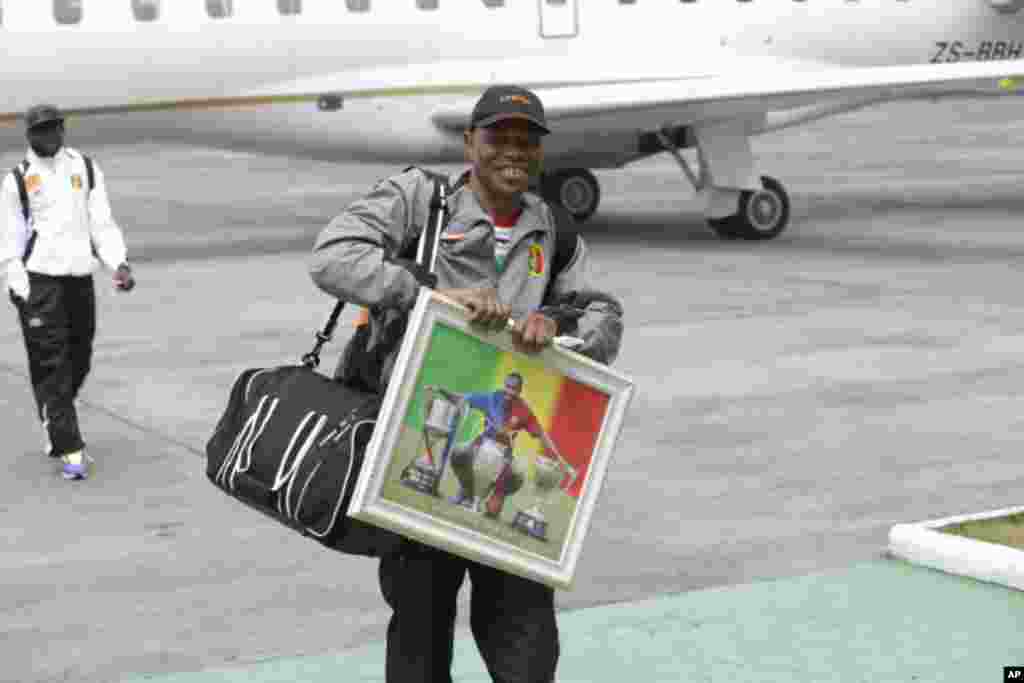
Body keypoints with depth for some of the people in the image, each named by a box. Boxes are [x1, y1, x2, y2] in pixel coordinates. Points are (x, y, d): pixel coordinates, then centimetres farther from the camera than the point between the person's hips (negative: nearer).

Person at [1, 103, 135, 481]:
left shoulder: (85, 168, 10)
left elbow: (102, 222, 9)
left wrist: (118, 263, -6)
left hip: (80, 279, 4)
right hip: (39, 281, -4)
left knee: (78, 363, 10)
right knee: (52, 366, -8)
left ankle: (55, 425, 35)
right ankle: (70, 450, -8)